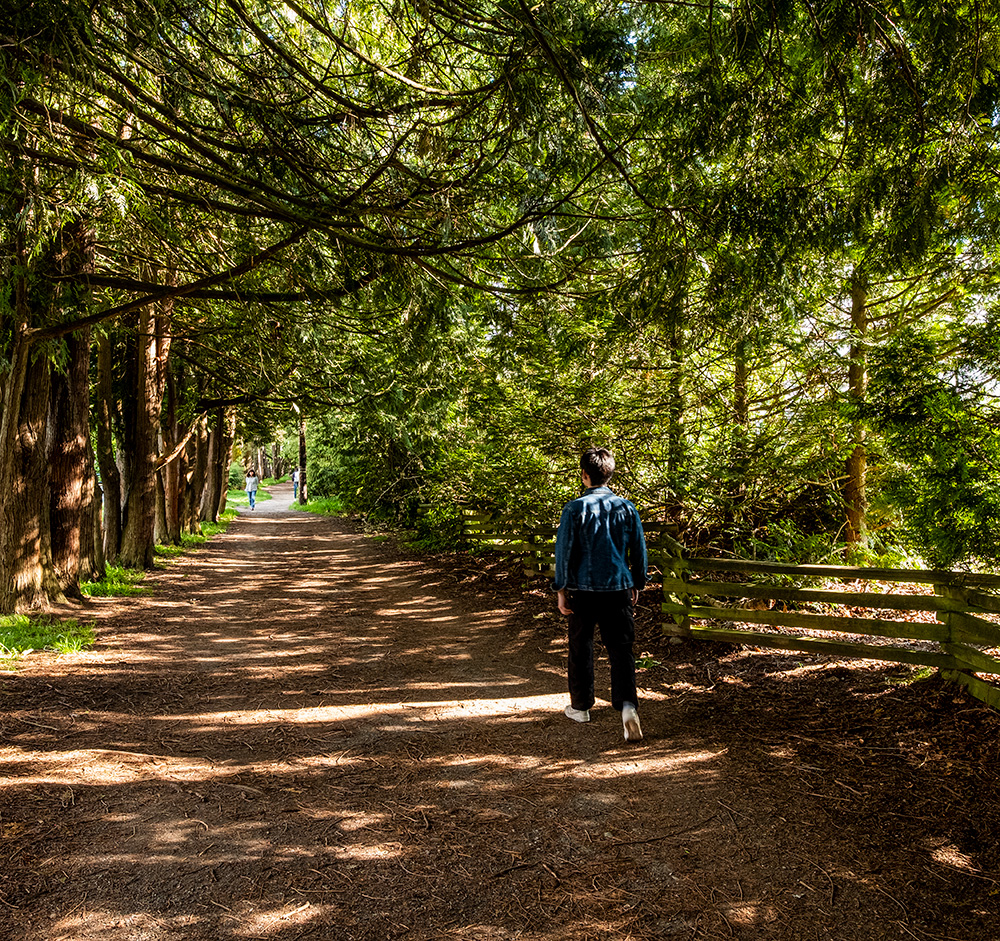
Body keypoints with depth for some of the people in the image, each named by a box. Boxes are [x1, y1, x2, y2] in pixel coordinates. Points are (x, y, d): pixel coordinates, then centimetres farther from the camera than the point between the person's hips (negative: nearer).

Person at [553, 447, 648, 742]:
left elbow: (564, 550, -8)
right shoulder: (626, 508, 1)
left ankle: (580, 706, 27)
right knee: (621, 648, 3)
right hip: (618, 588, 2)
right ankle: (627, 704, -16)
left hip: (583, 589, -2)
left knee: (581, 647, 14)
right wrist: (637, 584, 18)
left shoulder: (575, 509, -8)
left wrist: (560, 589, 0)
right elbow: (639, 550, 7)